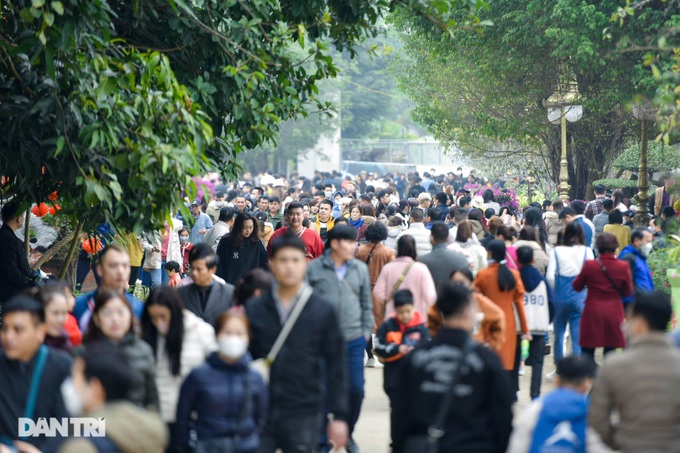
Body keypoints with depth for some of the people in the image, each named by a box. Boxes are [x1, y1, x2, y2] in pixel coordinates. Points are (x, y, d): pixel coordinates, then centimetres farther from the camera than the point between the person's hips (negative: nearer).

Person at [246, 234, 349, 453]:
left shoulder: (323, 310, 0)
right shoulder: (254, 309, 3)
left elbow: (336, 366, 1)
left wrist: (339, 416, -3)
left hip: (304, 416, -1)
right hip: (259, 413, 1)